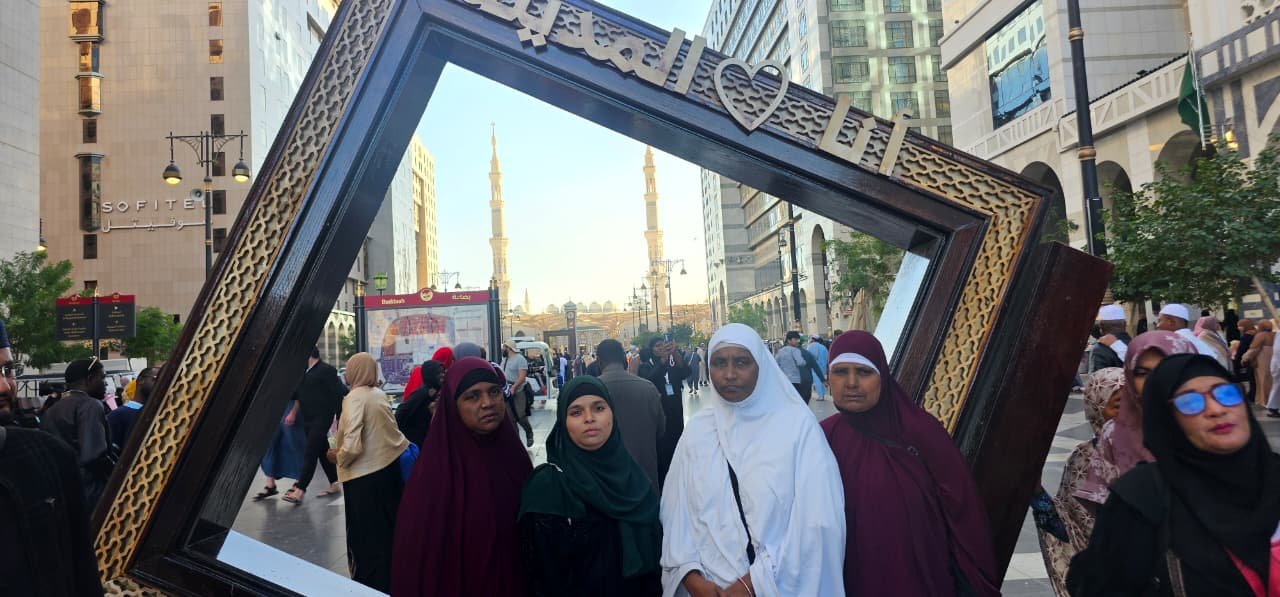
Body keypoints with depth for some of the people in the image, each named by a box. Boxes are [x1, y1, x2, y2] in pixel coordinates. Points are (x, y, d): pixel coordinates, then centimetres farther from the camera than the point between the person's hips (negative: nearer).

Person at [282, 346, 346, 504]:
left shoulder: (326, 370, -11)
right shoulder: (303, 372, 13)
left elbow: (339, 394, -13)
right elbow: (298, 393, 17)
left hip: (321, 419, -8)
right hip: (308, 420, 8)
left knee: (310, 454, -10)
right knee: (323, 452, 13)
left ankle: (299, 491, -11)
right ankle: (335, 485, 22)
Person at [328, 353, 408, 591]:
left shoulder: (354, 398, -18)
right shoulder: (379, 394, 4)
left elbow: (352, 447, -24)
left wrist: (338, 457, -6)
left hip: (364, 476, -8)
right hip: (389, 466, 8)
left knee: (366, 535, 7)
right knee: (389, 528, 20)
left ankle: (370, 585, 17)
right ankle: (390, 578, 33)